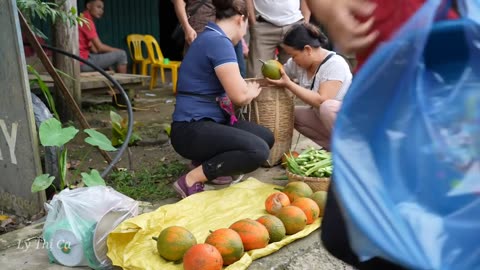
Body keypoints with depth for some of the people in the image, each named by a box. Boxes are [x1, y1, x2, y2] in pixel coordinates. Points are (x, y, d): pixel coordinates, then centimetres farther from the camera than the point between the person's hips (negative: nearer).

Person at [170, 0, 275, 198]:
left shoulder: (210, 37, 15)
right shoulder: (218, 41, -17)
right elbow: (239, 96, -21)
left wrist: (246, 88, 38)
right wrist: (251, 92, 0)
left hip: (207, 122, 10)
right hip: (191, 129, -10)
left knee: (266, 137, 10)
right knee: (258, 151, -24)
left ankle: (209, 164, 8)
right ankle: (191, 180, -13)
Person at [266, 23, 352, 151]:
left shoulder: (335, 64, -24)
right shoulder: (297, 63, -4)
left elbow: (321, 101, -32)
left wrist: (288, 84, -31)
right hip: (323, 119, 8)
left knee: (327, 107, -35)